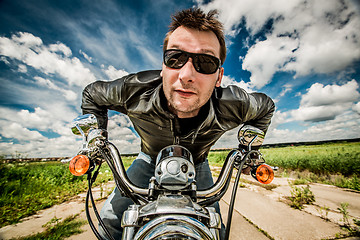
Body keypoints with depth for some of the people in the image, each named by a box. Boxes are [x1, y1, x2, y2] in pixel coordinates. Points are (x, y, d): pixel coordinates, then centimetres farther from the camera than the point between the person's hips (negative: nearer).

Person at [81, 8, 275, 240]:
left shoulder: (235, 106, -31)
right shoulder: (133, 91, -32)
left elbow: (266, 106, -4)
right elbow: (92, 94, -8)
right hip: (150, 161, 1)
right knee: (110, 218, -4)